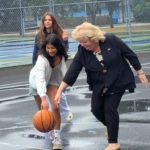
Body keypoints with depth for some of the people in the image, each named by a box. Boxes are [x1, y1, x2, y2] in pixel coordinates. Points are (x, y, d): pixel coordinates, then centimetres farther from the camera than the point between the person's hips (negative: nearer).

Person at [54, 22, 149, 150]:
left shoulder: (111, 40, -23)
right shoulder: (82, 52, -14)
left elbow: (130, 55, -11)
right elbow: (72, 72, -16)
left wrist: (140, 73, -5)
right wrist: (59, 91, -21)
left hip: (118, 82, -4)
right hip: (99, 85, 4)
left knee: (110, 109, -9)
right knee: (96, 109, 3)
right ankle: (111, 127, 36)